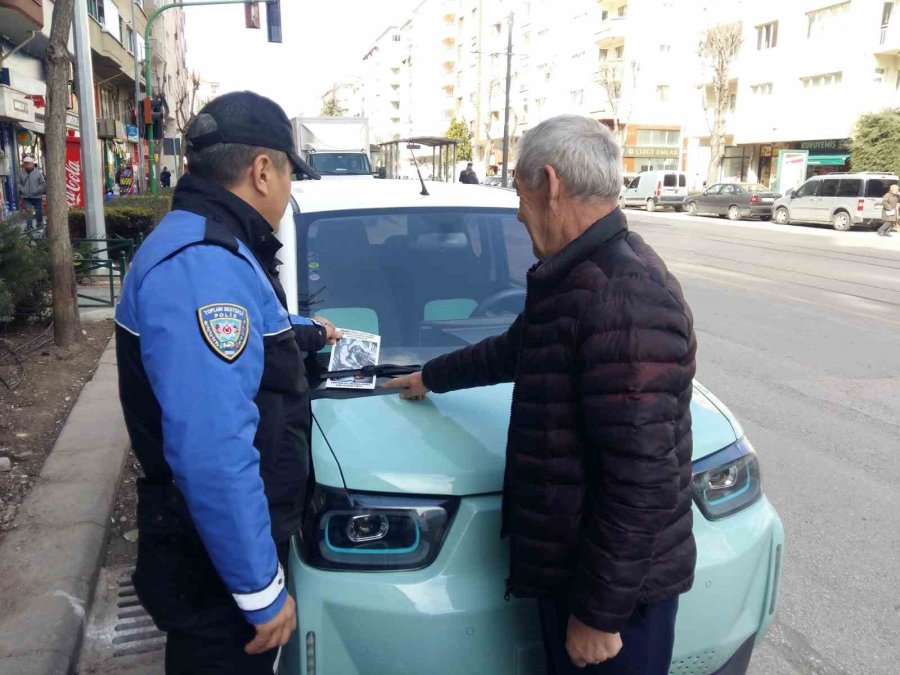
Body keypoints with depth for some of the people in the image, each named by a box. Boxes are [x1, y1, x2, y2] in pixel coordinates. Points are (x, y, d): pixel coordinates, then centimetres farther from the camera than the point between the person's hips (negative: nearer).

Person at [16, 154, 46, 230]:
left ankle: (40, 224, 27)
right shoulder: (21, 172, -1)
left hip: (37, 196, -1)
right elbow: (18, 183, 7)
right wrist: (22, 190, -7)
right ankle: (29, 226, 1)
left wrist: (37, 190, -15)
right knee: (28, 212, -2)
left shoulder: (38, 172, -6)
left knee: (39, 212, 10)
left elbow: (43, 184, -6)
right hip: (26, 197, 1)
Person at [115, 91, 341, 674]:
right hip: (219, 566, -10)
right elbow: (213, 456, -34)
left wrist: (309, 332, 45)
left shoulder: (210, 250, 8)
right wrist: (260, 589, -25)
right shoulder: (201, 267, -28)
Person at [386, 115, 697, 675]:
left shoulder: (626, 297, -27)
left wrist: (599, 612, -21)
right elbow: (513, 350, 24)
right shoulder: (577, 276, 7)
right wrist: (432, 377, 35)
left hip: (617, 583, -9)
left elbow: (642, 480, -28)